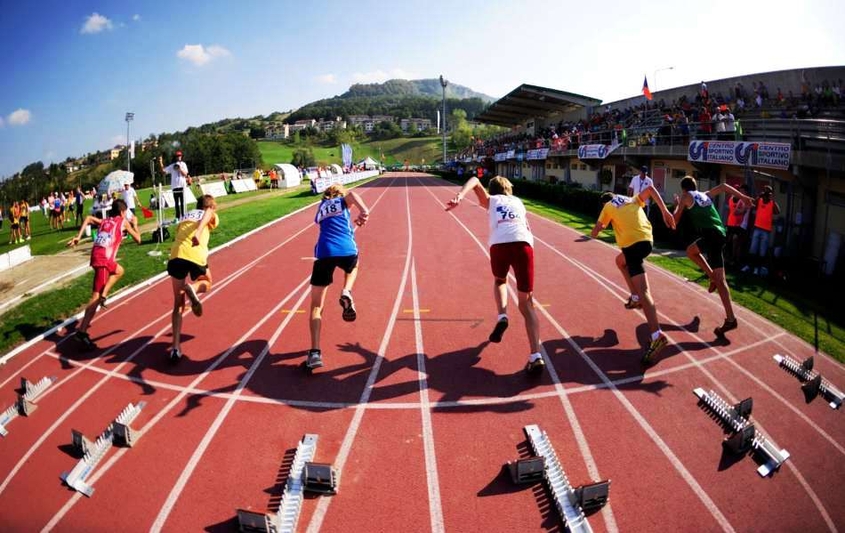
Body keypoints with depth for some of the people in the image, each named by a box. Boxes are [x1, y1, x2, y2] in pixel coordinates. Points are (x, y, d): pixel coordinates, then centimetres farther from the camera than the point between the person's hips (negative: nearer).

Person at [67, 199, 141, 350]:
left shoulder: (104, 221, 25)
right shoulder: (123, 222, 12)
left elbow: (88, 218, 7)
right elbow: (138, 239, 16)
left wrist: (78, 236, 0)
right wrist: (135, 224, 31)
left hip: (97, 255, 7)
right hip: (104, 258, -7)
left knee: (119, 271, 26)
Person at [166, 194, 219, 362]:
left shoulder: (184, 216, 33)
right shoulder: (212, 216, 20)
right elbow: (207, 214, -5)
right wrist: (198, 233, -24)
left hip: (176, 256, 4)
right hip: (196, 256, -3)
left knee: (178, 304, 15)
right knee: (206, 283, 31)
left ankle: (176, 348, 3)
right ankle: (192, 288, -6)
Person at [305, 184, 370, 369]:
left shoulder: (322, 206, 29)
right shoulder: (342, 201, 19)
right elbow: (351, 193, -3)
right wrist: (364, 210, -18)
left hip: (324, 253, 1)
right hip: (346, 250, -1)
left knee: (316, 306, 7)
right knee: (353, 266, 39)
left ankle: (315, 352, -8)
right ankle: (346, 293, 8)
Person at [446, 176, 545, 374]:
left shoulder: (491, 200, 28)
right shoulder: (518, 202, 35)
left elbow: (475, 180, 13)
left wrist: (459, 196, -1)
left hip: (499, 244, -1)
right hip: (523, 244, 1)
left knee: (499, 280, 35)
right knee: (526, 303, 2)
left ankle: (502, 317, 10)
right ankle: (536, 356, -13)